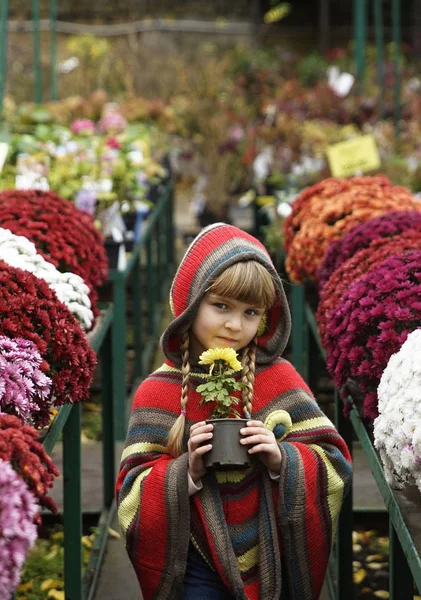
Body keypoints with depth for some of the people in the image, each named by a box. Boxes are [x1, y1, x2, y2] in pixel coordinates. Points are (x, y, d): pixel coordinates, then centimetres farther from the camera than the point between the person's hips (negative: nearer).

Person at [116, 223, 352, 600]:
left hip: (274, 565, 1)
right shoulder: (158, 392, -5)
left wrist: (282, 458, -18)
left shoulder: (280, 378, -1)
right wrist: (187, 471, -21)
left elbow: (334, 466, 0)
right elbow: (133, 494, -5)